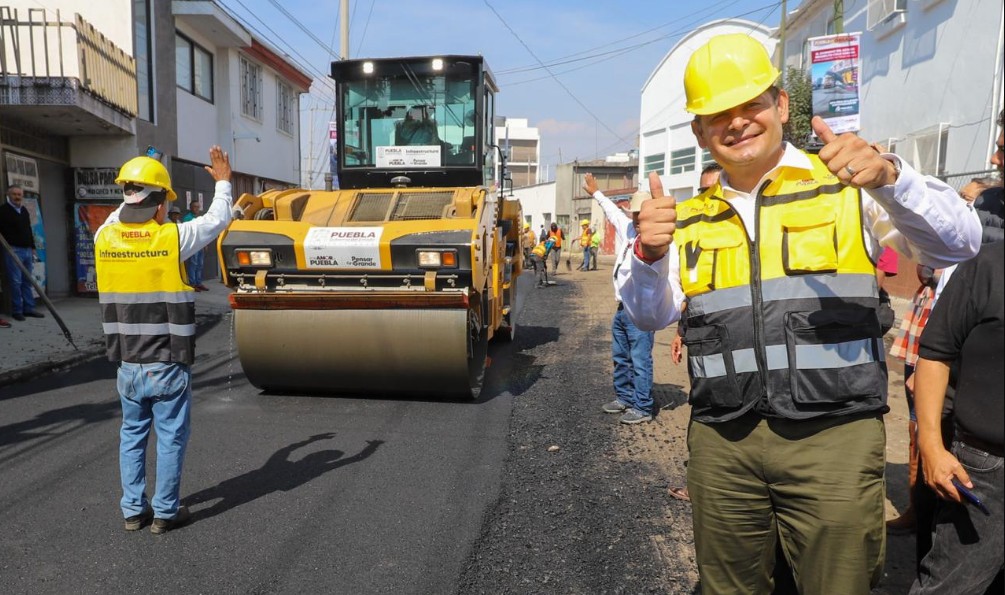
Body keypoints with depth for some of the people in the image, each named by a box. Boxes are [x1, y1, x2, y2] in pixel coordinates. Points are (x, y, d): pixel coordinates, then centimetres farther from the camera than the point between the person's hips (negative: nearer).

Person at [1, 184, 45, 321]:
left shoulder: (24, 210, 18)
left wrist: (32, 247, 20)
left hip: (27, 250, 7)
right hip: (13, 250, -7)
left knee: (27, 281, 9)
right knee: (16, 281, -6)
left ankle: (29, 308, 13)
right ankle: (17, 311, 1)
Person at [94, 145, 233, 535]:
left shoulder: (104, 238, -3)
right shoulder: (173, 238, -15)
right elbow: (217, 219, 2)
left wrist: (133, 198, 35)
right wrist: (223, 182, 17)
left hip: (128, 366, 5)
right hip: (168, 367, -4)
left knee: (132, 436, 18)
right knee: (170, 439, 8)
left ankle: (133, 510, 27)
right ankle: (165, 513, 17)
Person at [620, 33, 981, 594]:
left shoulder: (847, 186, 3)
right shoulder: (690, 220, 10)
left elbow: (958, 244, -6)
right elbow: (650, 316, 5)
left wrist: (888, 176, -24)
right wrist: (649, 253, -15)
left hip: (834, 438, -2)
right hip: (720, 442, 3)